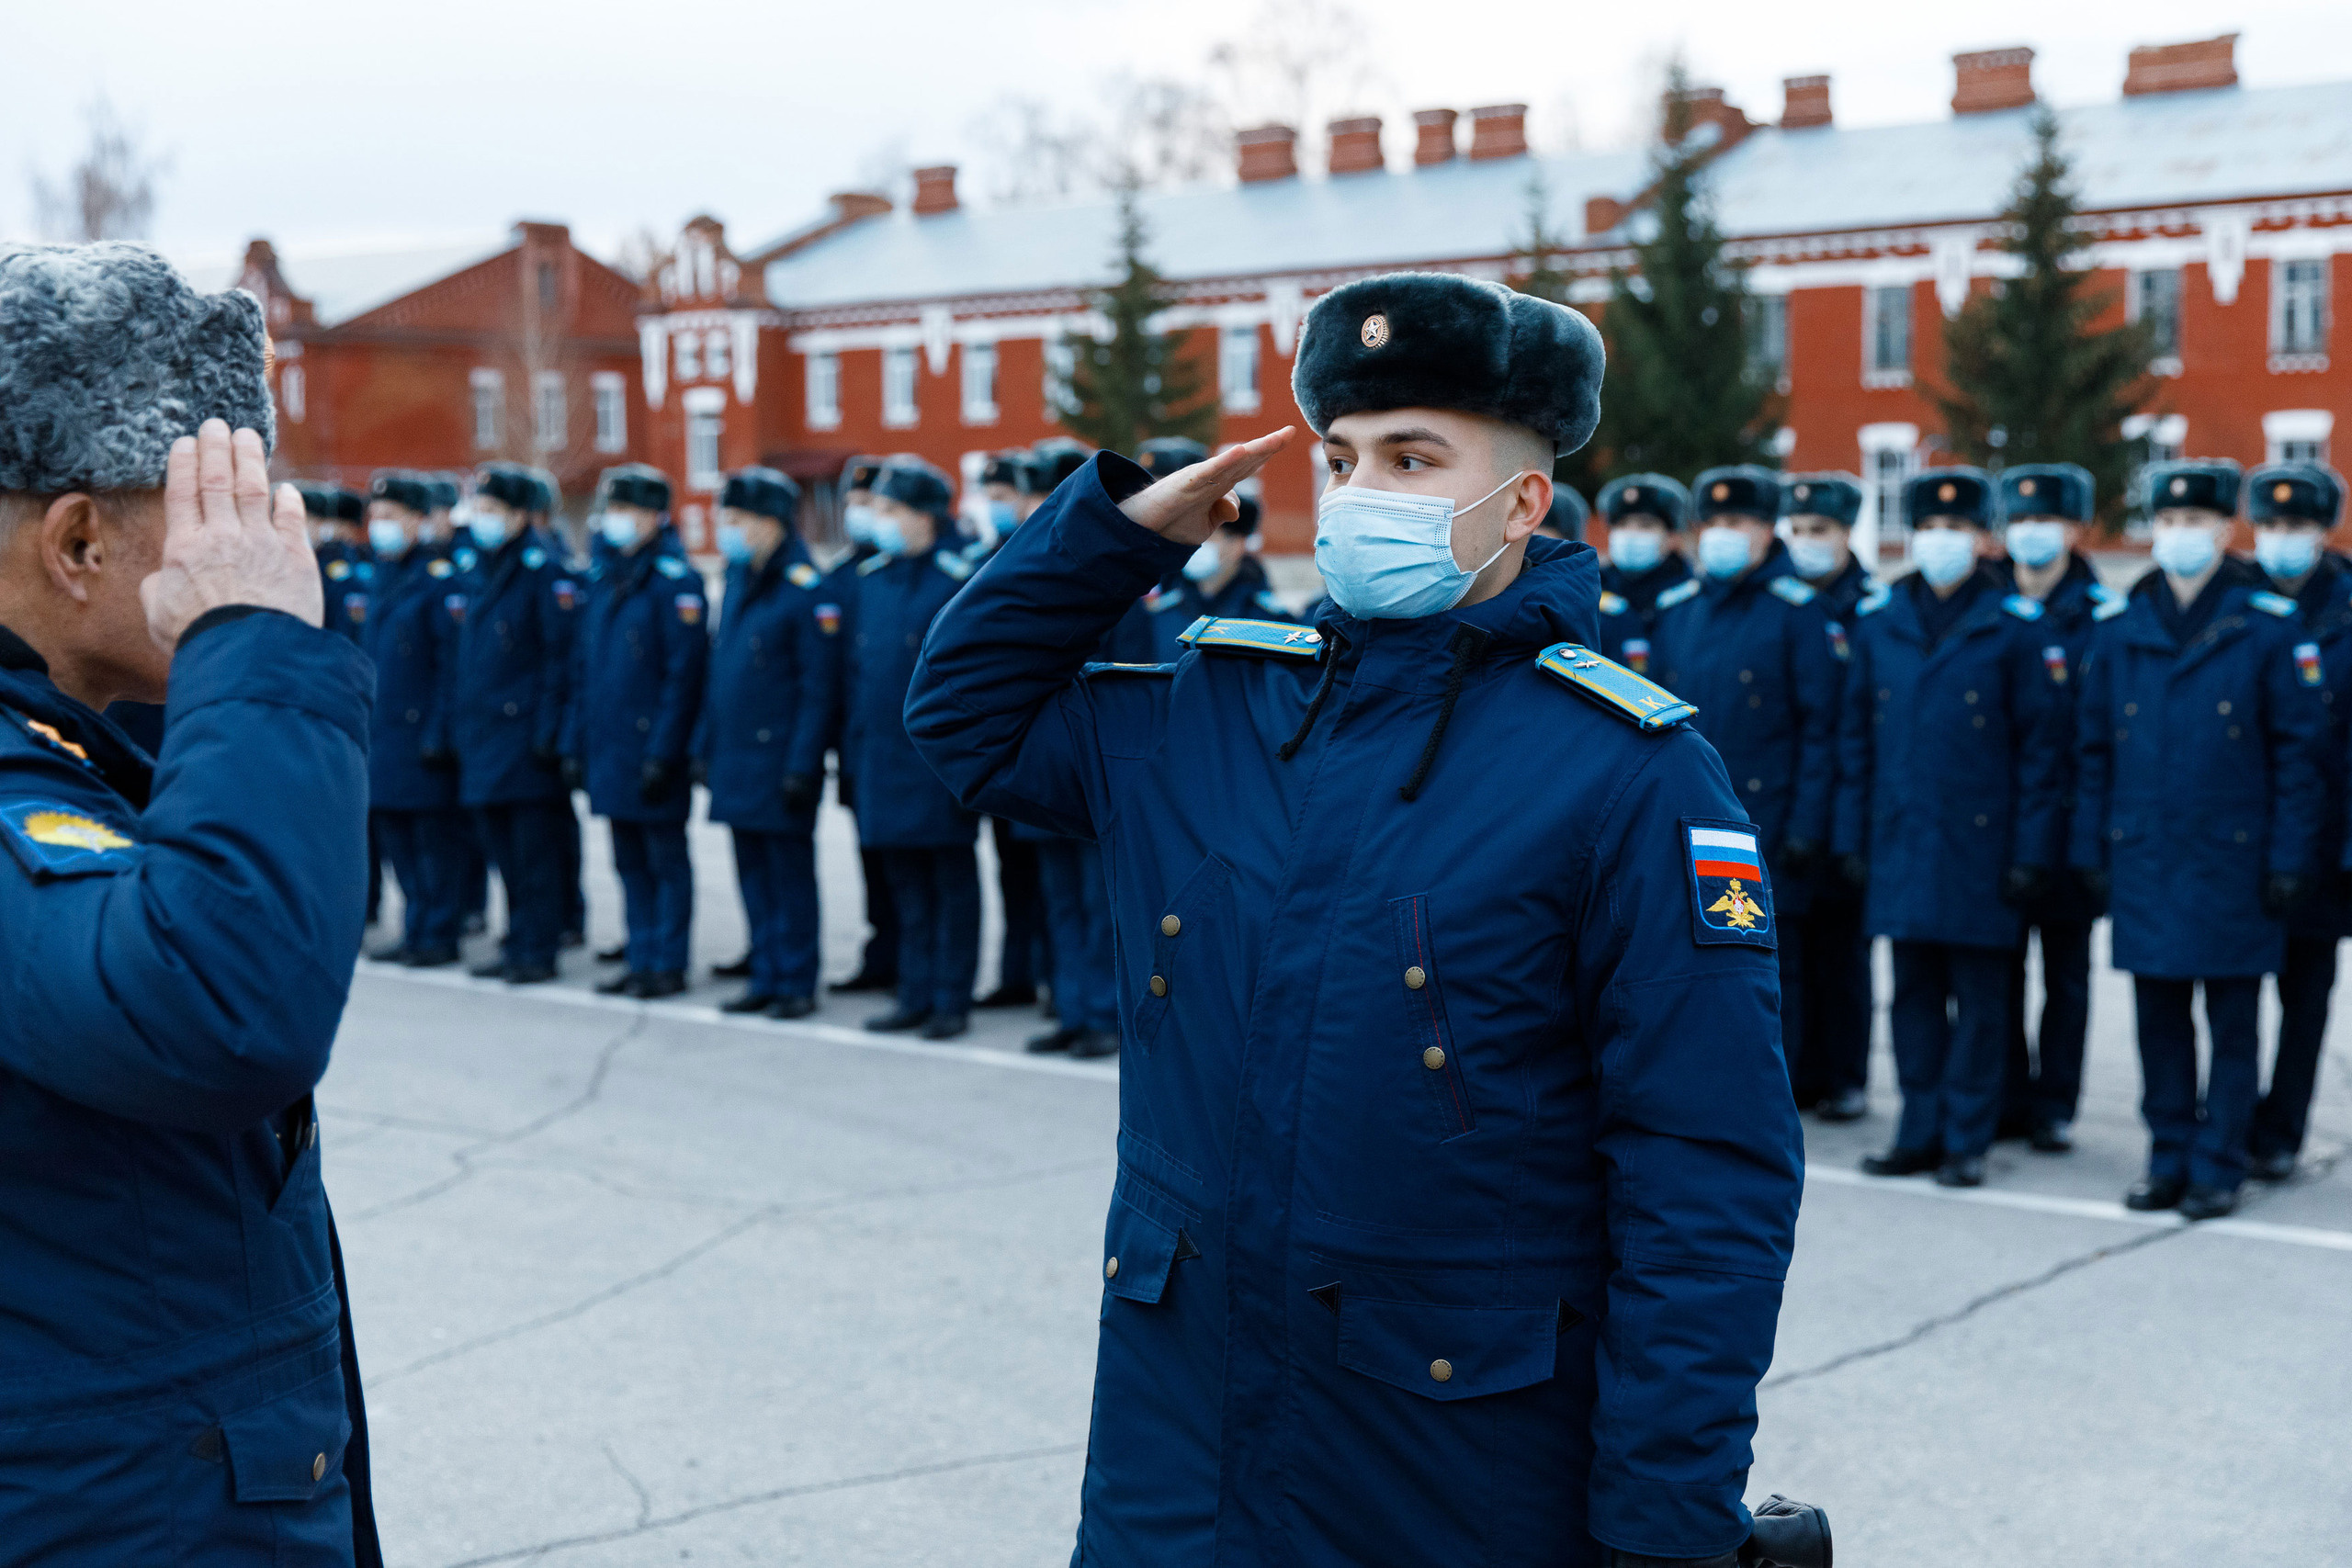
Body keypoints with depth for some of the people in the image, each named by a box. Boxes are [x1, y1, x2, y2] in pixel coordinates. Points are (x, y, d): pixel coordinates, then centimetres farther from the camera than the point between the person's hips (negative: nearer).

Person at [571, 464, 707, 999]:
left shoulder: (676, 580, -11)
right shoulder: (604, 579, 13)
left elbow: (685, 673, -16)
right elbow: (585, 668, 17)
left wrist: (663, 753, -19)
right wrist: (576, 742, 12)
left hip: (652, 749, -8)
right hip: (608, 749, 8)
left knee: (665, 858, 2)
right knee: (630, 861, 13)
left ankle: (668, 965, 8)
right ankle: (641, 958, 22)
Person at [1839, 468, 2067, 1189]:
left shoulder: (2015, 624, -3)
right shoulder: (1877, 620, 7)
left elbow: (2042, 744, -3)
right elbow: (1855, 736, 11)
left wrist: (2031, 852, -7)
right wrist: (1851, 837, 7)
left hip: (1980, 845, -3)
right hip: (1902, 844, 3)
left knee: (1978, 995, 4)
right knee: (1914, 989, 9)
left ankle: (1966, 1140, 13)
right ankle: (1920, 1134, 19)